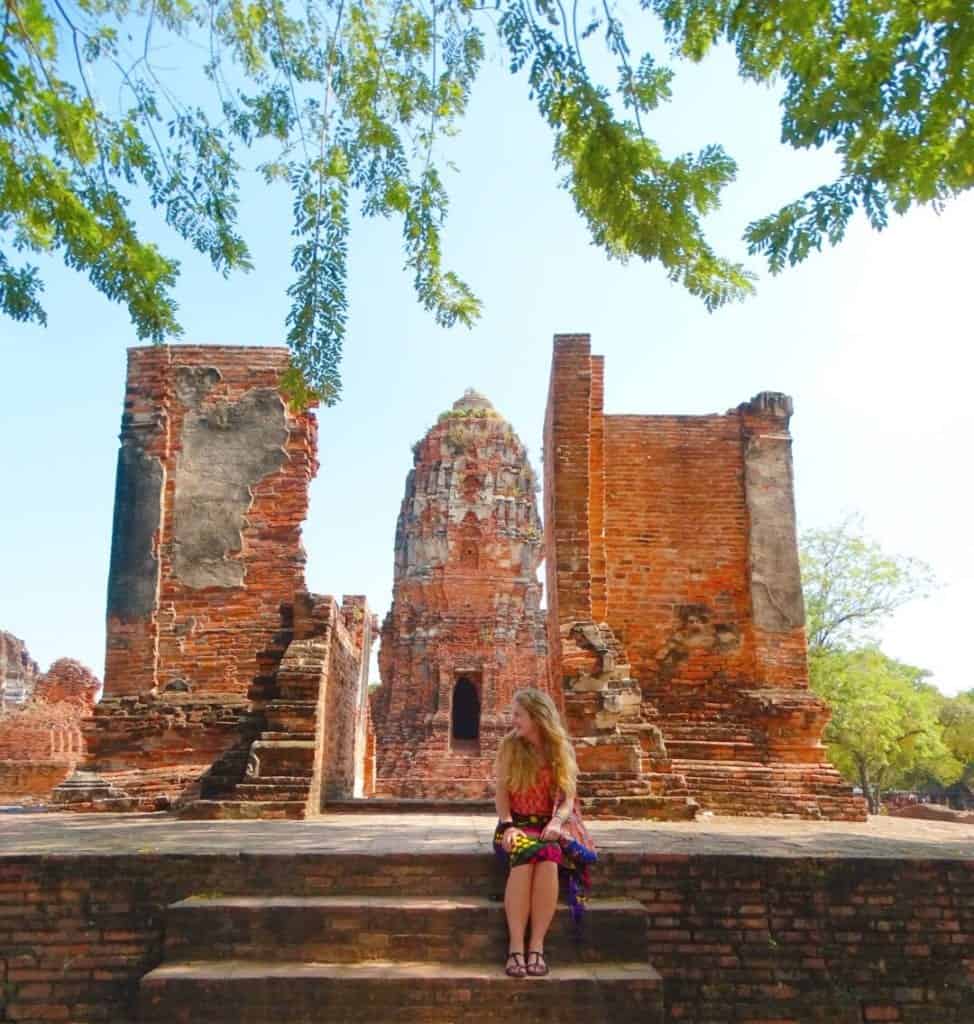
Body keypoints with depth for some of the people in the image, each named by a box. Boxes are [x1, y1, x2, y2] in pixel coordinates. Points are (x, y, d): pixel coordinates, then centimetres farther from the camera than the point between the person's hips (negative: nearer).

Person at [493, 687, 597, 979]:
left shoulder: (562, 749, 4)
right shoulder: (509, 746, 4)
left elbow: (568, 798, 1)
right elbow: (501, 792, 0)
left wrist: (557, 822, -18)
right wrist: (507, 825, -15)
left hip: (549, 824, 0)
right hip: (518, 823, 0)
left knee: (548, 858, -35)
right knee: (524, 857, -35)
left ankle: (537, 945, -30)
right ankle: (516, 947, -34)